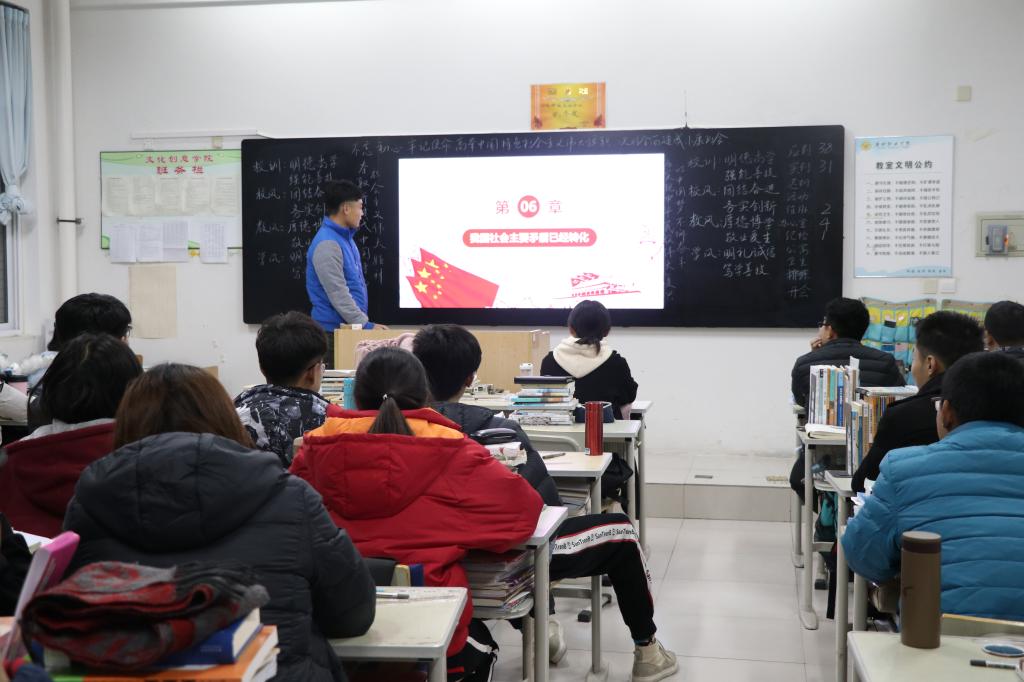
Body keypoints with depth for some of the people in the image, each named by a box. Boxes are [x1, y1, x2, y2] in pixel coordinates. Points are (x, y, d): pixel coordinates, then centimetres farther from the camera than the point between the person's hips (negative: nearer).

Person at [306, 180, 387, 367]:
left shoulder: (346, 237, 13)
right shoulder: (327, 245, -18)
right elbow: (338, 295, -21)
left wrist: (364, 322, 18)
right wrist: (366, 325, -18)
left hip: (350, 329, 9)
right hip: (334, 332, -9)